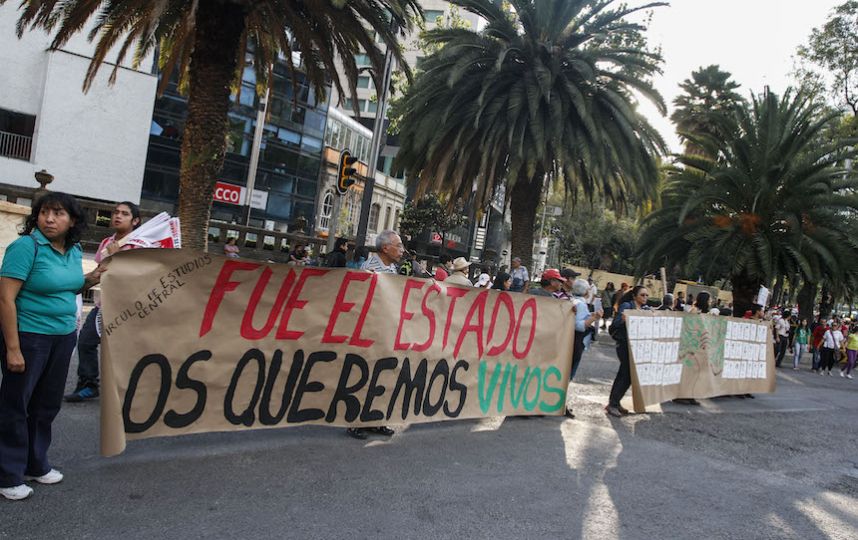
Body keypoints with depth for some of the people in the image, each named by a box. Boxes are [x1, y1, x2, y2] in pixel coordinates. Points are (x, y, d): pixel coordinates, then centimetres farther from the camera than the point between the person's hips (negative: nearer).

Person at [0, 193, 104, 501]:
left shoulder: (74, 250, 5)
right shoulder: (27, 246, -16)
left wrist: (89, 281, 0)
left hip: (63, 337, 7)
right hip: (28, 337, -7)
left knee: (47, 404, 17)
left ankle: (36, 464, 33)